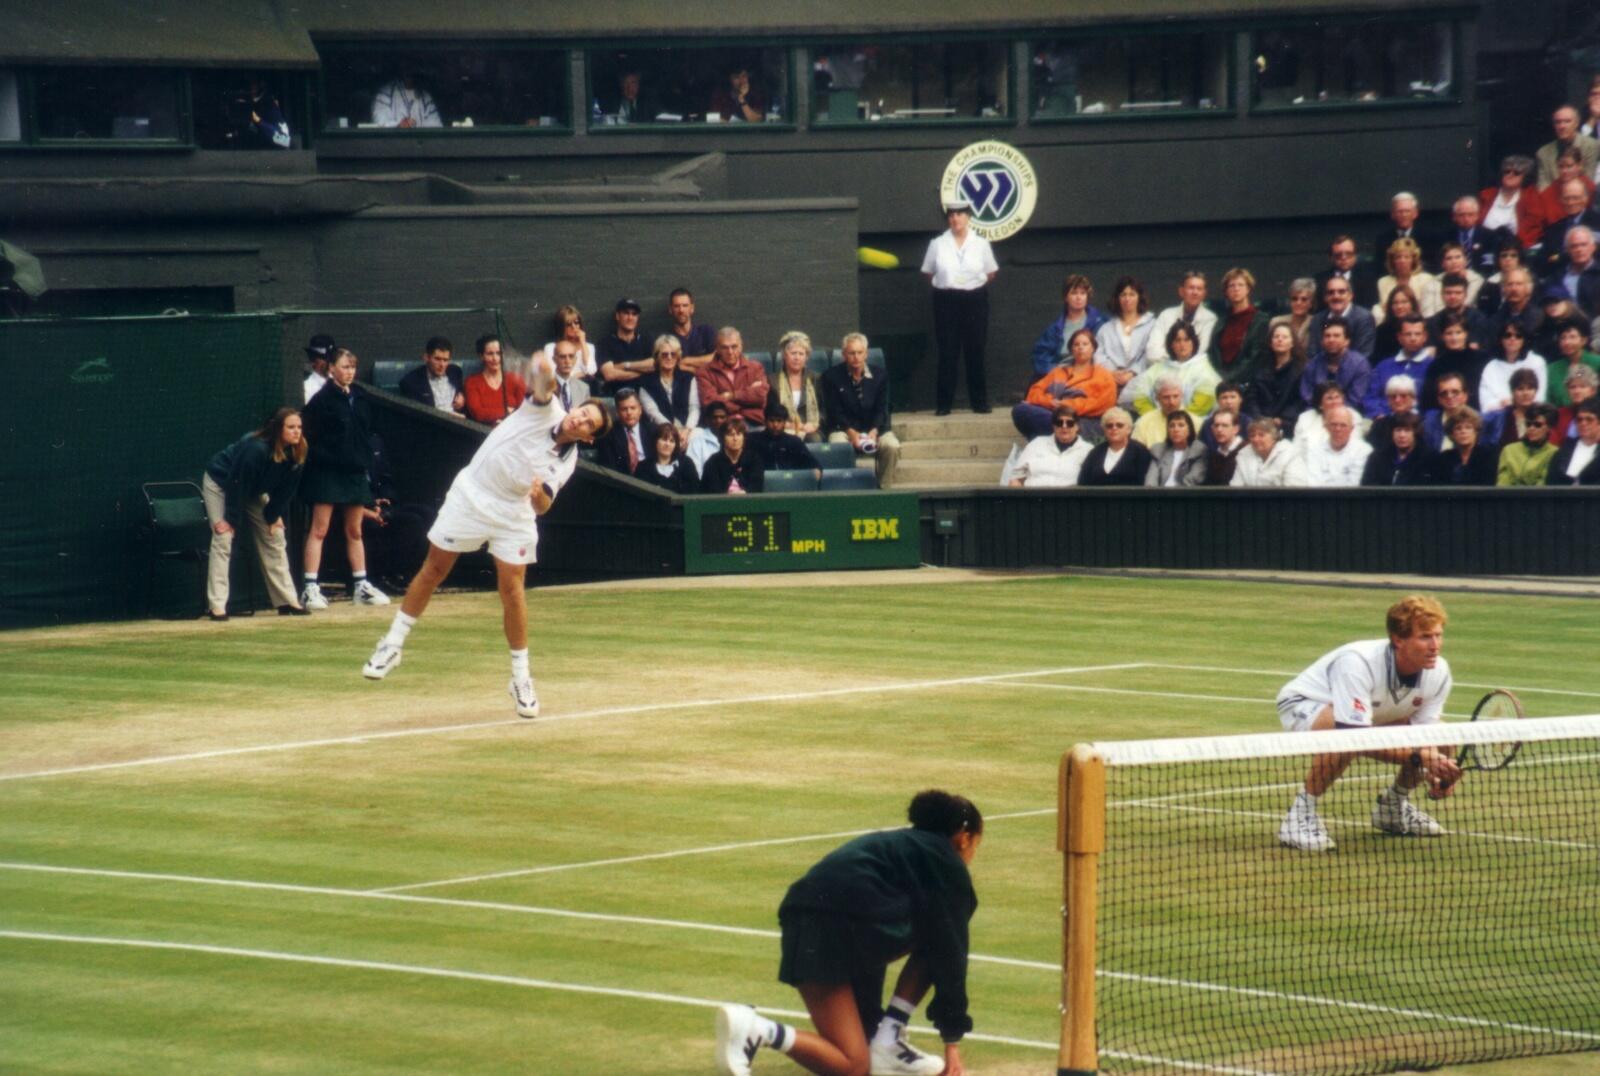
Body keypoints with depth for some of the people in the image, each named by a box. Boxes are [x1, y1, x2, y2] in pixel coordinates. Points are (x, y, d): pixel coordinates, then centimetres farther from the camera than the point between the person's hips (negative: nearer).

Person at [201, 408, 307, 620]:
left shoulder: (296, 455, -17)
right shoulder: (255, 449, -37)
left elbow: (286, 488, -5)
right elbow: (238, 484, -31)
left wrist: (274, 514, -8)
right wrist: (232, 519, -25)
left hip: (253, 492, 7)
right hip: (220, 483, -7)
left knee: (274, 538, 3)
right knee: (223, 539, -17)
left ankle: (286, 600, 8)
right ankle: (217, 606, -20)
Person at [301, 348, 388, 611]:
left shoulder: (360, 397, 11)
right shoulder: (322, 399, -8)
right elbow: (310, 437, -10)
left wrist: (367, 462, 9)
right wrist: (320, 459, -15)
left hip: (355, 472, 6)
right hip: (327, 473, -6)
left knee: (354, 531, 12)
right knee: (319, 530, -5)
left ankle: (361, 586, 17)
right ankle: (311, 589, -6)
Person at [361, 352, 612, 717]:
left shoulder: (566, 462, -7)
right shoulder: (546, 408, -12)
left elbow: (542, 506, -15)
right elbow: (540, 376, -30)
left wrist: (540, 495, -37)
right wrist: (544, 372, -52)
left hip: (513, 515, 1)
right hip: (471, 493, -1)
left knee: (512, 588, -7)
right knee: (433, 570, 7)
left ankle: (521, 678, 6)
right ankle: (392, 645, 21)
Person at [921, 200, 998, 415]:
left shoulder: (981, 244, 3)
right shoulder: (937, 244, 2)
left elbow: (991, 273, 12)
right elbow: (928, 272, 12)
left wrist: (974, 285, 5)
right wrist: (945, 285, 5)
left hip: (975, 299, 0)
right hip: (946, 300, 0)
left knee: (975, 352, 2)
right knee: (947, 353, -3)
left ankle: (979, 402, 8)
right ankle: (944, 403, 0)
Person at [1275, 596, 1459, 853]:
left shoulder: (1438, 671, -18)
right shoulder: (1358, 663, -38)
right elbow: (1355, 735, -43)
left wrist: (1434, 772, -33)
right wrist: (1418, 757, -48)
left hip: (1373, 718, 7)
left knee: (1441, 744, -11)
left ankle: (1393, 805, 16)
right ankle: (1301, 814, -23)